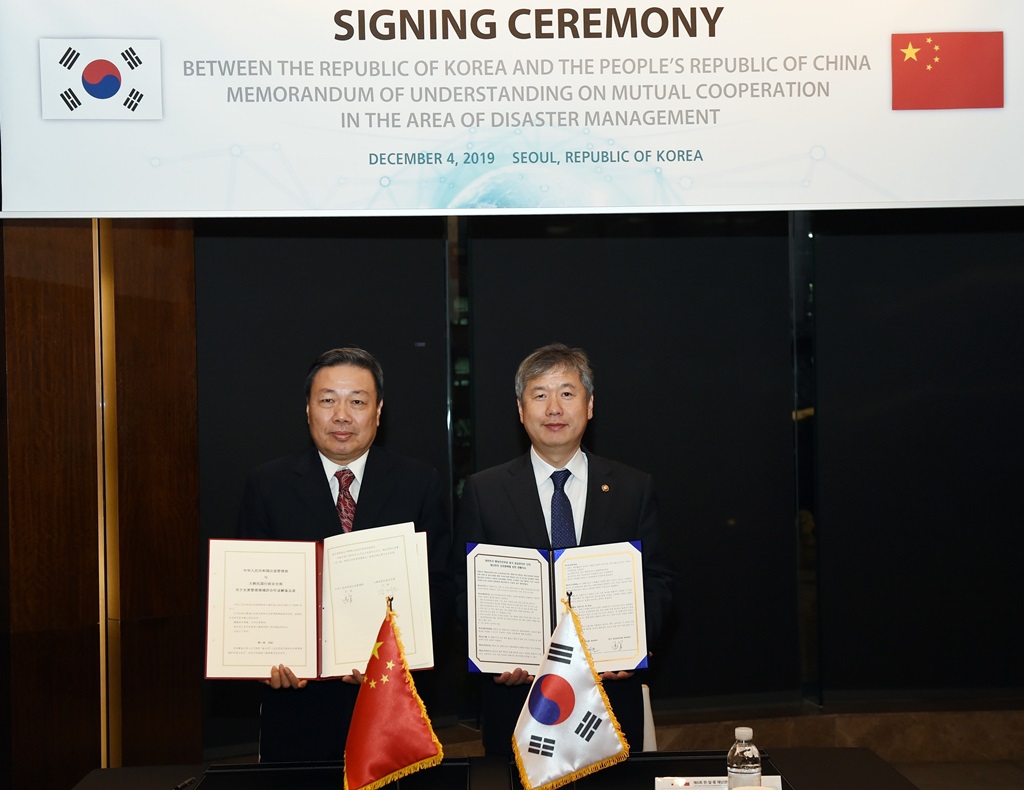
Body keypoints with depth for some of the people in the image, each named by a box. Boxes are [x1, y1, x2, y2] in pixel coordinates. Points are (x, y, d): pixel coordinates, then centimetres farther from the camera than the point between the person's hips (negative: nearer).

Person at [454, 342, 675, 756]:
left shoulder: (634, 488, 4)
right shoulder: (484, 490, 2)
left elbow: (657, 580, 4)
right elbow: (466, 587, 2)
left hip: (611, 695, 1)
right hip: (515, 698, -1)